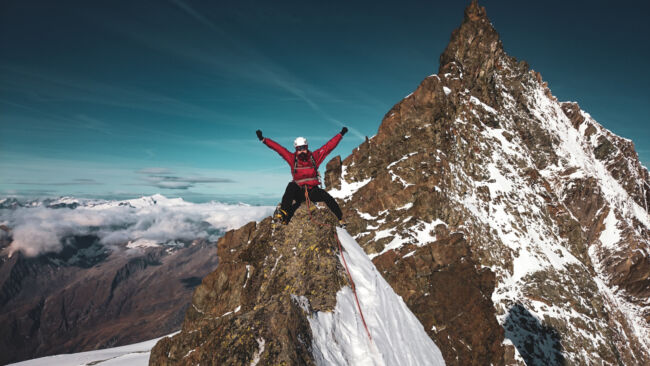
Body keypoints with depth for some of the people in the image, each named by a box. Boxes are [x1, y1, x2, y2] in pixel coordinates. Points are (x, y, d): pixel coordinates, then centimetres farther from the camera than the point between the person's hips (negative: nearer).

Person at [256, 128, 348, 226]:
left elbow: (329, 146, 3)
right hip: (299, 191, 0)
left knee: (328, 197, -21)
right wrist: (263, 139, -3)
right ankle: (283, 212, -38)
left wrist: (341, 134, 4)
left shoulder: (314, 156, 2)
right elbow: (278, 148, 0)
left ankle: (340, 219, -3)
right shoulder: (293, 158, 2)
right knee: (291, 185, -30)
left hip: (313, 191, 0)